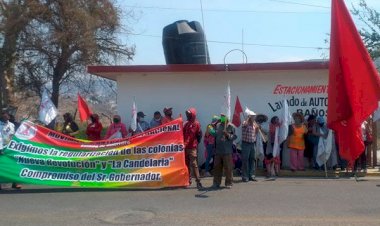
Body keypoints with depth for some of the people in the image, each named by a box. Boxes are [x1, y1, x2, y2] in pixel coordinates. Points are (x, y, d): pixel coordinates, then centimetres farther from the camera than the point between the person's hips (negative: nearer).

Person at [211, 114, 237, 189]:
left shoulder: (231, 126, -1)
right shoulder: (218, 125, 12)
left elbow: (234, 136, -5)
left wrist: (228, 135, -20)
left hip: (227, 151, -4)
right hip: (218, 150, 5)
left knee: (228, 167, 0)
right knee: (217, 167, 6)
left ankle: (228, 183, 9)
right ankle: (216, 183, 14)